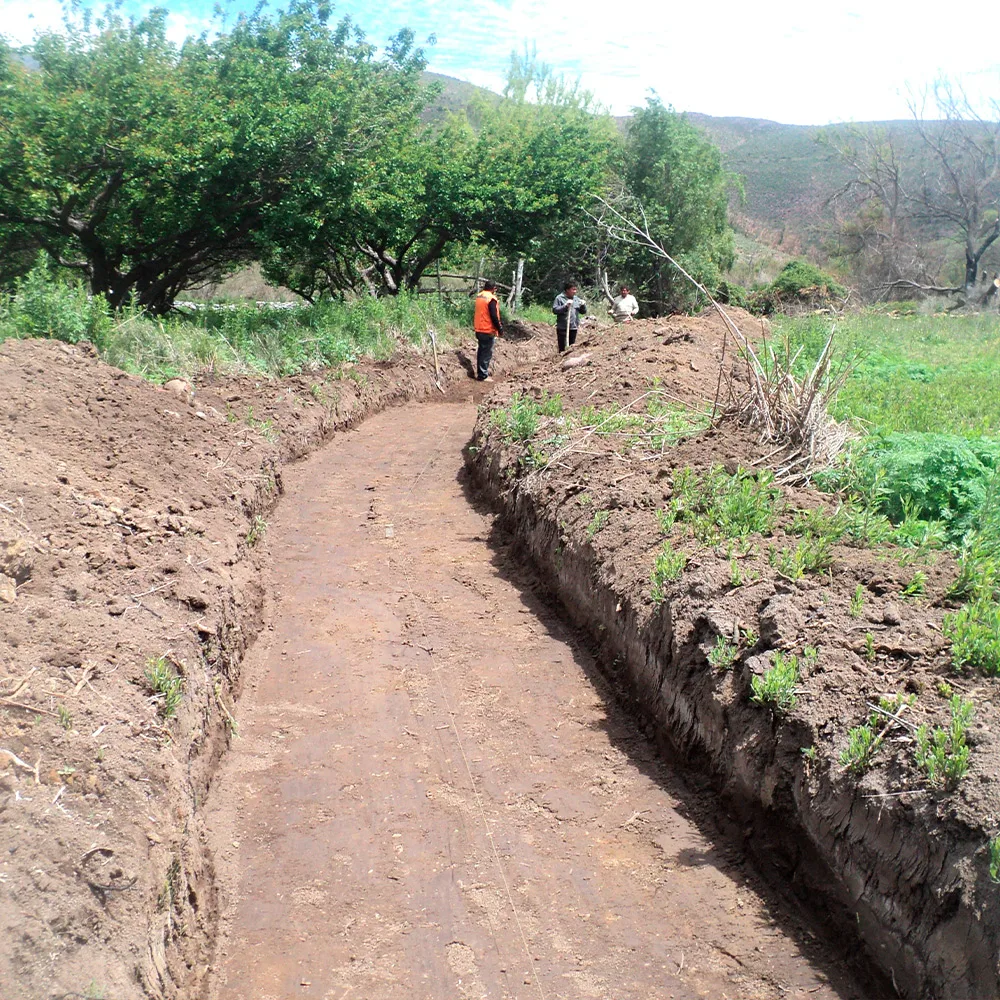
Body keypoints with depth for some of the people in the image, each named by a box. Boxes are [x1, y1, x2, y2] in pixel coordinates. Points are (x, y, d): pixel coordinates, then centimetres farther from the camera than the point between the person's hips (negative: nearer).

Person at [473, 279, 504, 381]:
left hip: (479, 330, 8)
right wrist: (500, 329, -12)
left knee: (481, 351, 18)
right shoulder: (491, 299, -18)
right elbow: (494, 317, -20)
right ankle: (483, 376, 0)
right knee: (487, 353, -2)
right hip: (488, 331, -8)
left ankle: (480, 371, 26)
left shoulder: (479, 296, 8)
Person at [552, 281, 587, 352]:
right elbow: (555, 310, -13)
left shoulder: (576, 299, 13)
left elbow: (583, 311, 15)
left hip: (574, 328, 6)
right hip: (562, 328, -6)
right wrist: (565, 306, -21)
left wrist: (583, 305, -5)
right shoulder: (560, 298, -4)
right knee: (562, 349, -6)